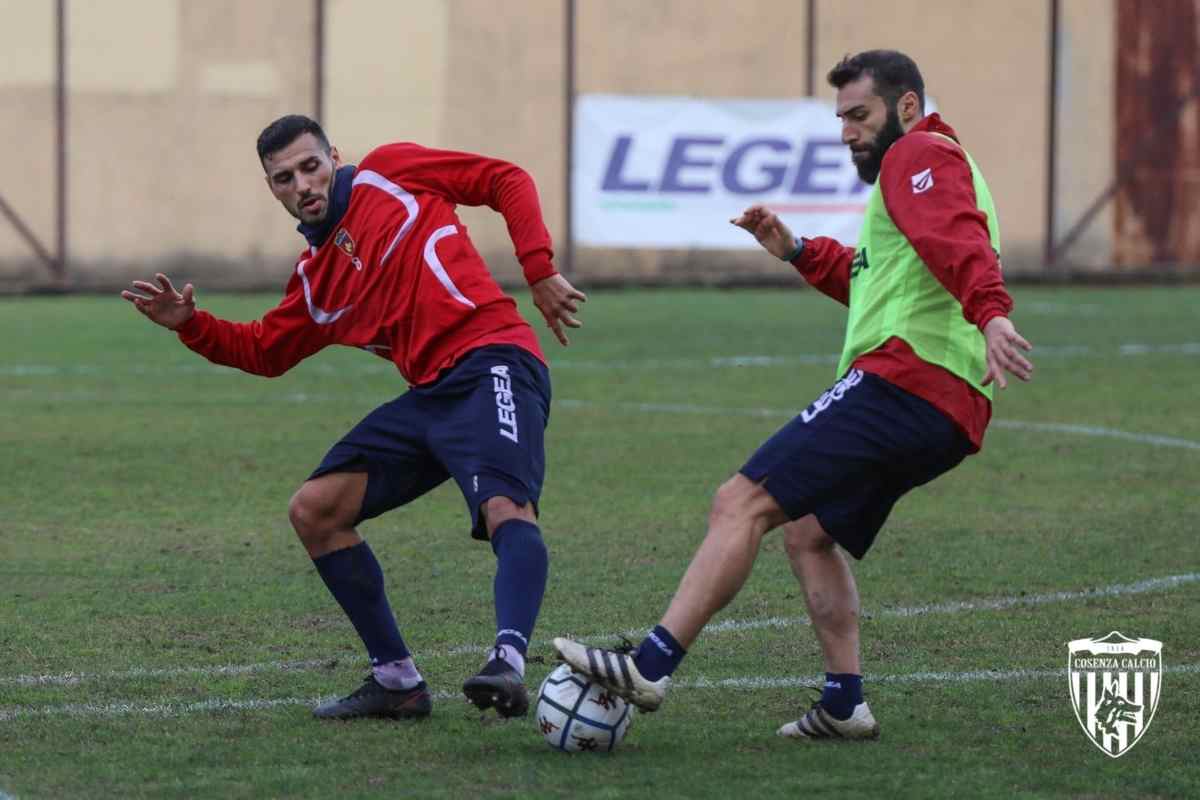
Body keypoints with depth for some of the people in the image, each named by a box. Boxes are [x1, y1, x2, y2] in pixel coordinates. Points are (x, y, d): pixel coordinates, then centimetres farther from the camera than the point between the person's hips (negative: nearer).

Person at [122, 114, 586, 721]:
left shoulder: (389, 173, 5)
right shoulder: (314, 278, 22)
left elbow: (507, 181, 4)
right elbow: (264, 352, 31)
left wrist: (540, 271, -6)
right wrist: (190, 324, 15)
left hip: (492, 365, -8)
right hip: (430, 395, 8)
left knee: (505, 508, -33)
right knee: (313, 511, 6)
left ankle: (509, 663, -50)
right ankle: (396, 681, 8)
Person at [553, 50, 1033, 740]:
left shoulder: (919, 154, -1)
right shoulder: (935, 168, 31)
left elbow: (956, 240, -22)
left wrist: (990, 313, -39)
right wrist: (798, 251, 27)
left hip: (903, 379, -11)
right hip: (949, 415, 11)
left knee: (742, 505, -15)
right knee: (809, 530, 19)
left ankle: (651, 666, -22)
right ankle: (845, 703, 9)